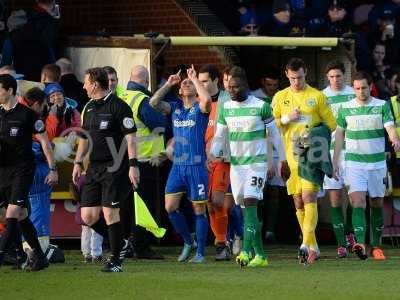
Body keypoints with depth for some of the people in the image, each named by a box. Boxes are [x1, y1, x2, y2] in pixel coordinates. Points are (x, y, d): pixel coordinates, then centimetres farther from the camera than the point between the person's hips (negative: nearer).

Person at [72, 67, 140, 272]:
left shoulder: (118, 106, -10)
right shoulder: (89, 108, 14)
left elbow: (130, 137, -13)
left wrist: (133, 165, -19)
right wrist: (78, 163, 19)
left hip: (115, 169, -8)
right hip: (94, 169, 8)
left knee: (110, 213, -8)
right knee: (88, 217, 2)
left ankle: (116, 261, 3)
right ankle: (119, 244, 22)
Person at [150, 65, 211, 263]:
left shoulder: (200, 108, -3)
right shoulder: (174, 107, 10)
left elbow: (206, 100, -27)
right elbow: (154, 102, -3)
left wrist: (195, 79, -15)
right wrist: (168, 84, -2)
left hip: (196, 166, -5)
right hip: (177, 165, 5)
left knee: (199, 210, 1)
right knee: (170, 208, 0)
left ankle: (200, 252, 8)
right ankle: (187, 241, 20)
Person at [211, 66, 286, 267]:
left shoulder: (261, 107, -6)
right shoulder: (225, 108, 7)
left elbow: (274, 134, 2)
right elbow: (219, 135, 14)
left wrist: (283, 160, 6)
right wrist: (214, 154, -4)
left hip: (256, 162, -5)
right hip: (236, 163, 5)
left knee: (250, 203, -19)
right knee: (245, 209, 6)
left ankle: (246, 251, -26)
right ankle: (260, 255, 12)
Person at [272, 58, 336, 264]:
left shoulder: (317, 96, 2)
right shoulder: (280, 97, 10)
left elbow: (331, 124, 5)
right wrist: (287, 118, -7)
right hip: (291, 157, 4)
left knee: (308, 197, -17)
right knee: (298, 203, 6)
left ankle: (306, 245, -25)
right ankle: (313, 247, 15)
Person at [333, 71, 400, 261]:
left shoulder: (382, 106, 0)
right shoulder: (346, 108, 3)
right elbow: (339, 134, 11)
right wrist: (334, 160, 9)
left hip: (377, 162, 1)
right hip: (354, 163, -1)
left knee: (377, 204, 8)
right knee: (358, 202, -16)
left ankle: (376, 246, 20)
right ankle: (360, 244, -27)